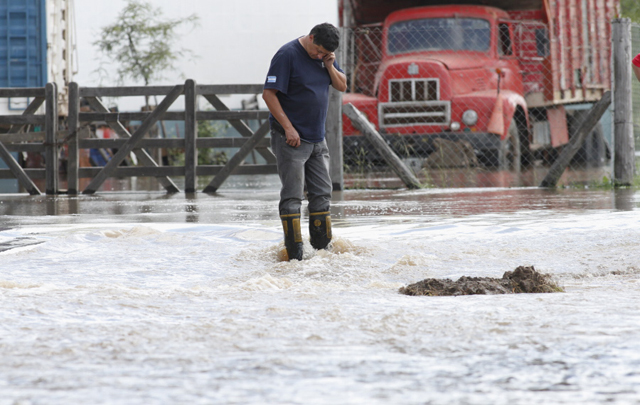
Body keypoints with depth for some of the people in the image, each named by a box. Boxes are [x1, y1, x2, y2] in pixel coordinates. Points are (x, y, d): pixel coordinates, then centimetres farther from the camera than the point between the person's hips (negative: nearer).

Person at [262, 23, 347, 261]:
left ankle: (322, 249, 18)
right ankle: (294, 256, -8)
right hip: (291, 139, -7)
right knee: (292, 196, -8)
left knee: (322, 194, 9)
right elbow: (268, 93, -15)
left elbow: (342, 86, 13)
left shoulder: (324, 57, 8)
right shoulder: (288, 55, -13)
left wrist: (329, 66, -7)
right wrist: (288, 128, -18)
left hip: (317, 139, 7)